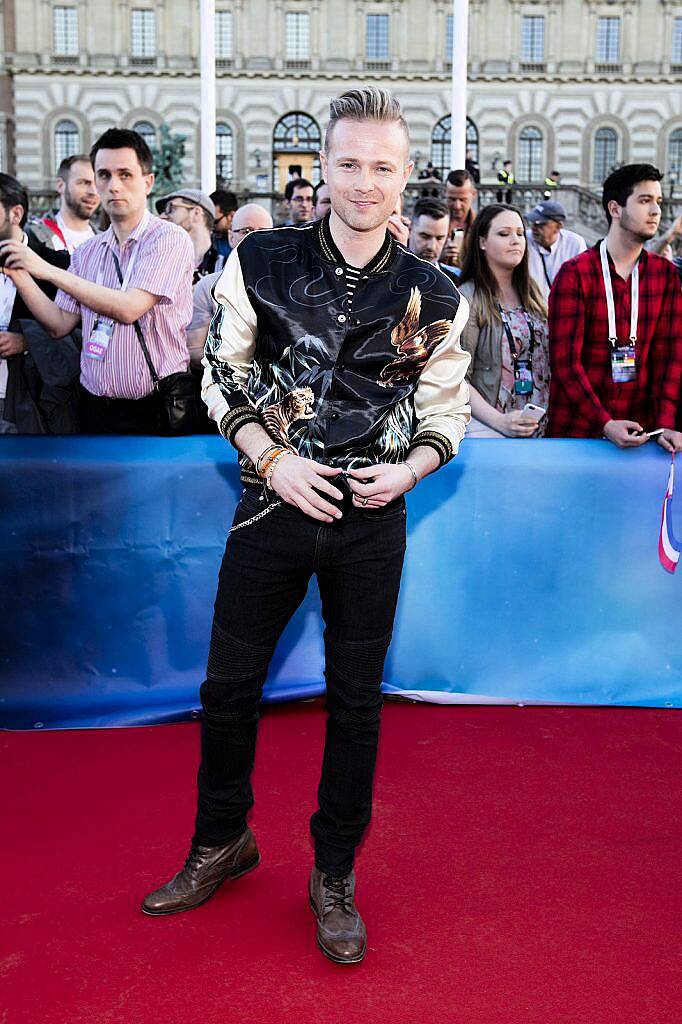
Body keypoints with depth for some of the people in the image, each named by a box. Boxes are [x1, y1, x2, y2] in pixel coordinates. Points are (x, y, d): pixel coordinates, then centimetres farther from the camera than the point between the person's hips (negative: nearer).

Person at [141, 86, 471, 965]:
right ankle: (223, 842, 35)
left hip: (372, 518, 0)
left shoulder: (433, 298, -1)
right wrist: (273, 459, -12)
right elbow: (223, 377, 1)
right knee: (228, 686, 9)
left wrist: (408, 469, -13)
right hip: (274, 500, 1)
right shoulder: (261, 262, -3)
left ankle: (334, 876, 28)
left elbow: (447, 410, 6)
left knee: (356, 702, 9)